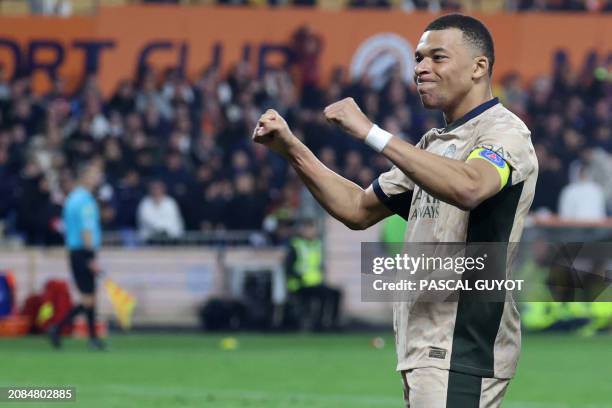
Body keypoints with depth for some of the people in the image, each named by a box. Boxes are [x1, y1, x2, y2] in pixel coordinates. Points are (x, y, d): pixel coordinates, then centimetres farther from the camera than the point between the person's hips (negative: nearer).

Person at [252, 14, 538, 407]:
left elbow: (467, 188, -31)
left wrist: (371, 133, -30)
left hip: (465, 347, -9)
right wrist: (291, 148, 12)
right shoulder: (434, 143, 22)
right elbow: (359, 209, 24)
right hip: (424, 351, 9)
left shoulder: (505, 132, -8)